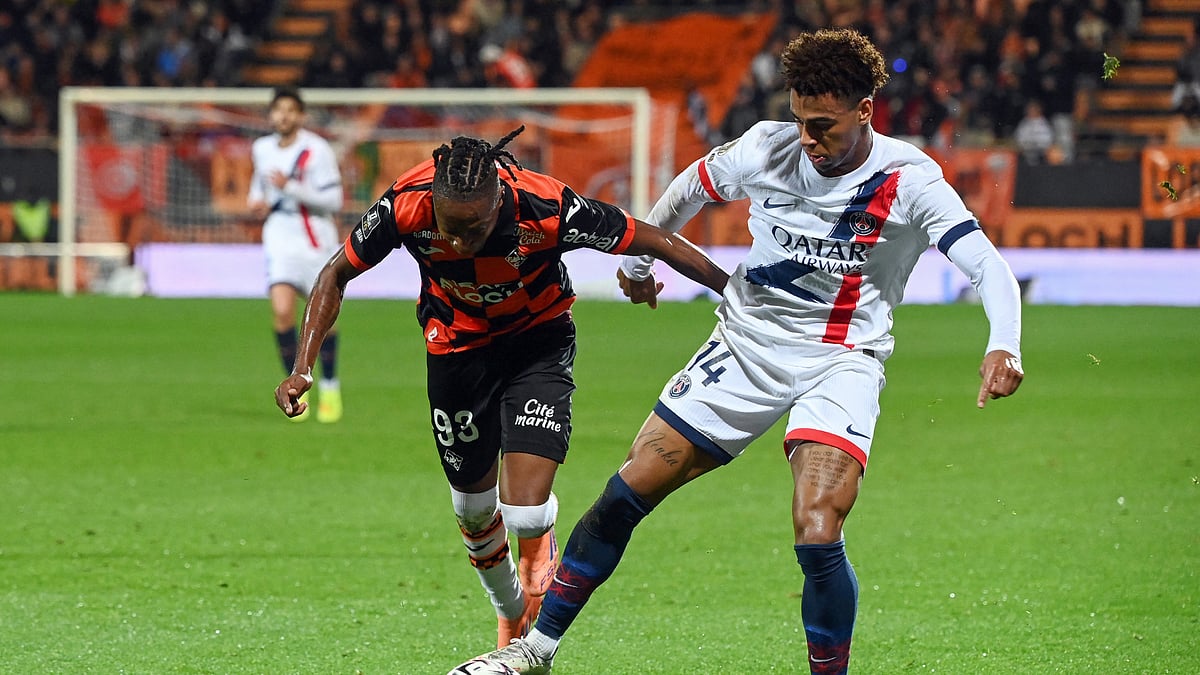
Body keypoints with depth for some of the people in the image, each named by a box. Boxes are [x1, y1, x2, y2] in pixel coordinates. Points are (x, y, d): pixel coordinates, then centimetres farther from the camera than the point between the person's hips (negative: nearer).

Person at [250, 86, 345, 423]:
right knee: (282, 312, -16)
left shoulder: (317, 151, -10)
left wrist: (290, 187, -24)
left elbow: (333, 201, -15)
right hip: (280, 241, 3)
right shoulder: (262, 149, 7)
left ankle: (330, 388, 22)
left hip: (317, 243, -3)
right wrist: (257, 201, 6)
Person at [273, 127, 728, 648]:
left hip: (538, 339, -2)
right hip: (457, 345, 2)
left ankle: (537, 545, 25)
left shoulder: (547, 208, -36)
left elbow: (656, 242, -21)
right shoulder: (407, 205, -30)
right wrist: (303, 369, -19)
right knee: (474, 512, 12)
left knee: (525, 514, -15)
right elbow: (337, 275, -11)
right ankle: (511, 616, 45)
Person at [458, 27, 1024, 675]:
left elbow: (990, 268, -26)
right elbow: (687, 191, 14)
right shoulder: (766, 148, -7)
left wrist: (1003, 347, -45)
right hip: (745, 345, 4)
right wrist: (636, 258, 27)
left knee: (817, 536, -24)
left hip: (840, 361, -4)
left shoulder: (909, 180, -17)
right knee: (627, 493, 1)